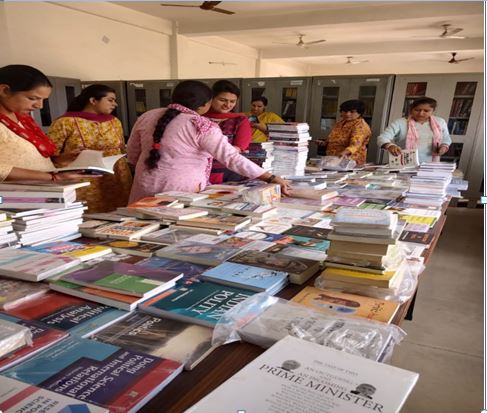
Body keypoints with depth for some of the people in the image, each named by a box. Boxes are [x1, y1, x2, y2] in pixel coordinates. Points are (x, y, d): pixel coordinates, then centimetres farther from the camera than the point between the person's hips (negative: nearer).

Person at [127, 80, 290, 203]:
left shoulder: (147, 117, 4)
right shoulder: (202, 126, -14)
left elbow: (132, 155, 13)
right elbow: (232, 158, -18)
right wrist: (271, 178, -16)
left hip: (146, 190, 6)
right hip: (180, 192, -5)